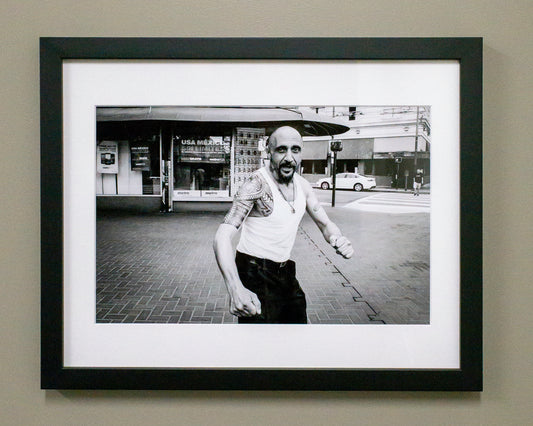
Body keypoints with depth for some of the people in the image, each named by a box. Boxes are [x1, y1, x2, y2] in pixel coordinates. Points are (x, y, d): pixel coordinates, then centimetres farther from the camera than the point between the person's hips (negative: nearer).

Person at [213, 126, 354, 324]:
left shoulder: (302, 185, 2)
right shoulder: (257, 183, -20)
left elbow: (325, 224, 11)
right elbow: (223, 236, -31)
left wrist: (338, 240, -16)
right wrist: (235, 288, -48)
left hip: (285, 273, 7)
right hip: (254, 275, -7)